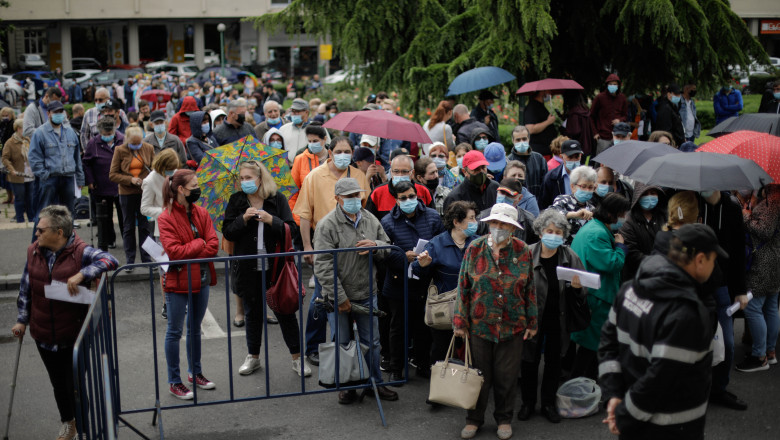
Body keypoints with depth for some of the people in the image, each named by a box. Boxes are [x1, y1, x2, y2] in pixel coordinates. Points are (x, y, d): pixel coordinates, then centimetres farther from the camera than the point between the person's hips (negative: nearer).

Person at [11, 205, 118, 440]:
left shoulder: (80, 252, -15)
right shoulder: (33, 252, 1)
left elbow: (110, 261, -28)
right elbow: (25, 289, 9)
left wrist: (81, 274, -37)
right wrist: (22, 320, 8)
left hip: (75, 336, -5)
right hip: (44, 335, 5)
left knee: (75, 384, 5)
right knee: (58, 384, 19)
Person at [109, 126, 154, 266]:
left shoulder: (148, 148, 2)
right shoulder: (120, 150, -3)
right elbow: (112, 175, -4)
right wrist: (130, 180, -17)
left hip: (145, 192, 1)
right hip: (127, 193, -1)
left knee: (145, 226, 5)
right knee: (129, 227, 7)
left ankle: (146, 258, 13)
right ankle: (130, 261, 14)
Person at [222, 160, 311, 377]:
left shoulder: (277, 199, -1)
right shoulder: (236, 201, 4)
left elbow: (291, 229, -6)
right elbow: (227, 232, -2)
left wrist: (271, 220, -21)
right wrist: (243, 219, -17)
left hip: (275, 266, -2)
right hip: (248, 268, 2)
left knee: (285, 311, 2)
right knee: (252, 313, 13)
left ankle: (297, 358, 13)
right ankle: (253, 357, 29)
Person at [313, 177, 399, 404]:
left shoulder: (370, 219, 4)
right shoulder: (327, 225, -14)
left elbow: (387, 247, 14)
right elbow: (323, 266, -17)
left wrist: (375, 246, -11)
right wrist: (340, 298, -17)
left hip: (367, 294, 5)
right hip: (339, 298, -5)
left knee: (371, 342, 15)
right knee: (342, 345, 9)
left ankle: (375, 383, 30)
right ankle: (347, 387, 25)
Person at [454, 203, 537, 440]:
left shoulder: (523, 251, -1)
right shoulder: (474, 249, -3)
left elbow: (530, 289, 4)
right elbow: (463, 287, 0)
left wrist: (532, 322, 4)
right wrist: (460, 321, -1)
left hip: (513, 326, 0)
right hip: (479, 325, 0)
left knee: (507, 376, 10)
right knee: (480, 375, 10)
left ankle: (504, 418, 29)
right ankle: (474, 419, 27)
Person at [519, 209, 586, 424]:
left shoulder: (570, 257, -3)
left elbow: (583, 292, 4)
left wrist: (577, 287, -19)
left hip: (558, 319, 2)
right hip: (532, 317, -2)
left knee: (554, 362, 15)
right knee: (530, 360, 10)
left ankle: (548, 403, 32)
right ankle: (528, 403, 30)